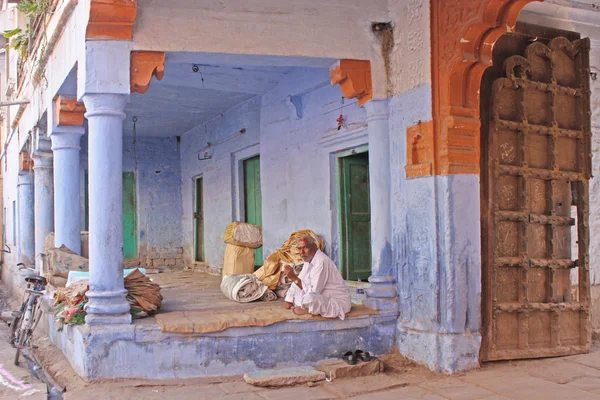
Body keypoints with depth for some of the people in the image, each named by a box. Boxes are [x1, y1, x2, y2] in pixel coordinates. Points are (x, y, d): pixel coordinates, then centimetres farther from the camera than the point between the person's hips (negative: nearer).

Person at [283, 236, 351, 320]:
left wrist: (294, 277, -28)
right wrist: (289, 300, 3)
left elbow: (313, 292, -27)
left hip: (338, 303, -10)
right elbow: (300, 280, 14)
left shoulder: (321, 262, -24)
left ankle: (307, 310, -6)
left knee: (308, 298, -36)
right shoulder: (309, 259, 6)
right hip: (323, 297, 10)